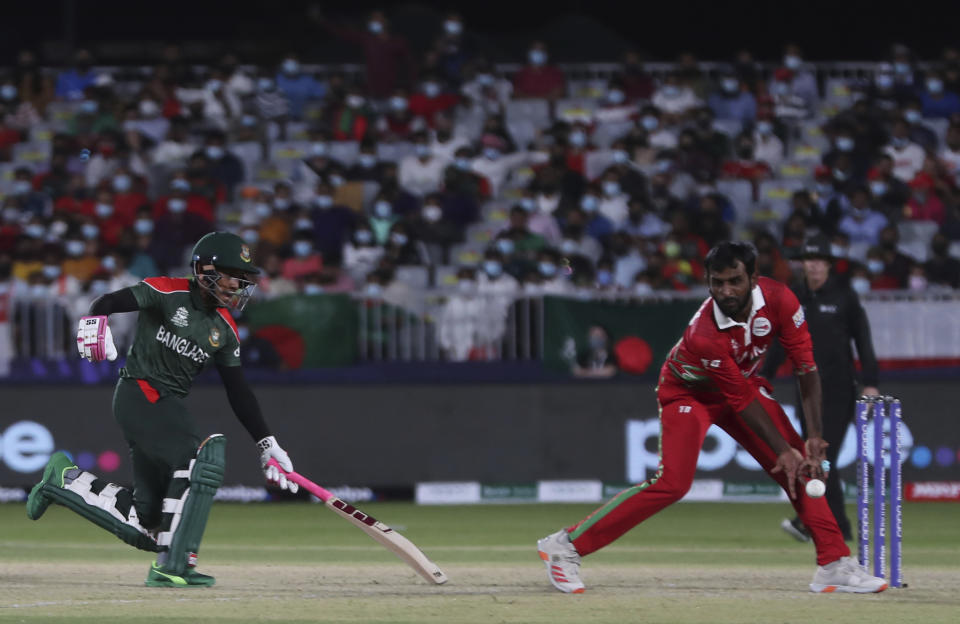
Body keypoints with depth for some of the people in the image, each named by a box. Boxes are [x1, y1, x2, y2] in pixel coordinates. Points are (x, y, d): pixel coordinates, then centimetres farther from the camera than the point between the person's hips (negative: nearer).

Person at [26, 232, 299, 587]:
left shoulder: (225, 329, 13)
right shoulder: (168, 293, -6)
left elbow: (238, 392, 14)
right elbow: (111, 302, -13)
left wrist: (267, 444, 8)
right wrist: (94, 320, -36)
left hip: (167, 407, 8)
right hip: (138, 394, -8)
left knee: (145, 520, 0)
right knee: (198, 461, -27)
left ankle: (66, 480, 20)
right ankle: (171, 567, -26)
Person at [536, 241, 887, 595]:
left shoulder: (778, 300, -26)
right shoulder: (703, 336, -37)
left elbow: (806, 368, -18)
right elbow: (742, 403, -28)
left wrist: (814, 437, -24)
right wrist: (783, 450, -26)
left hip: (743, 383, 6)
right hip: (688, 392, -6)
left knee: (800, 465, -5)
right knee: (671, 484, -21)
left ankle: (835, 564, 1)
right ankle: (565, 546, -16)